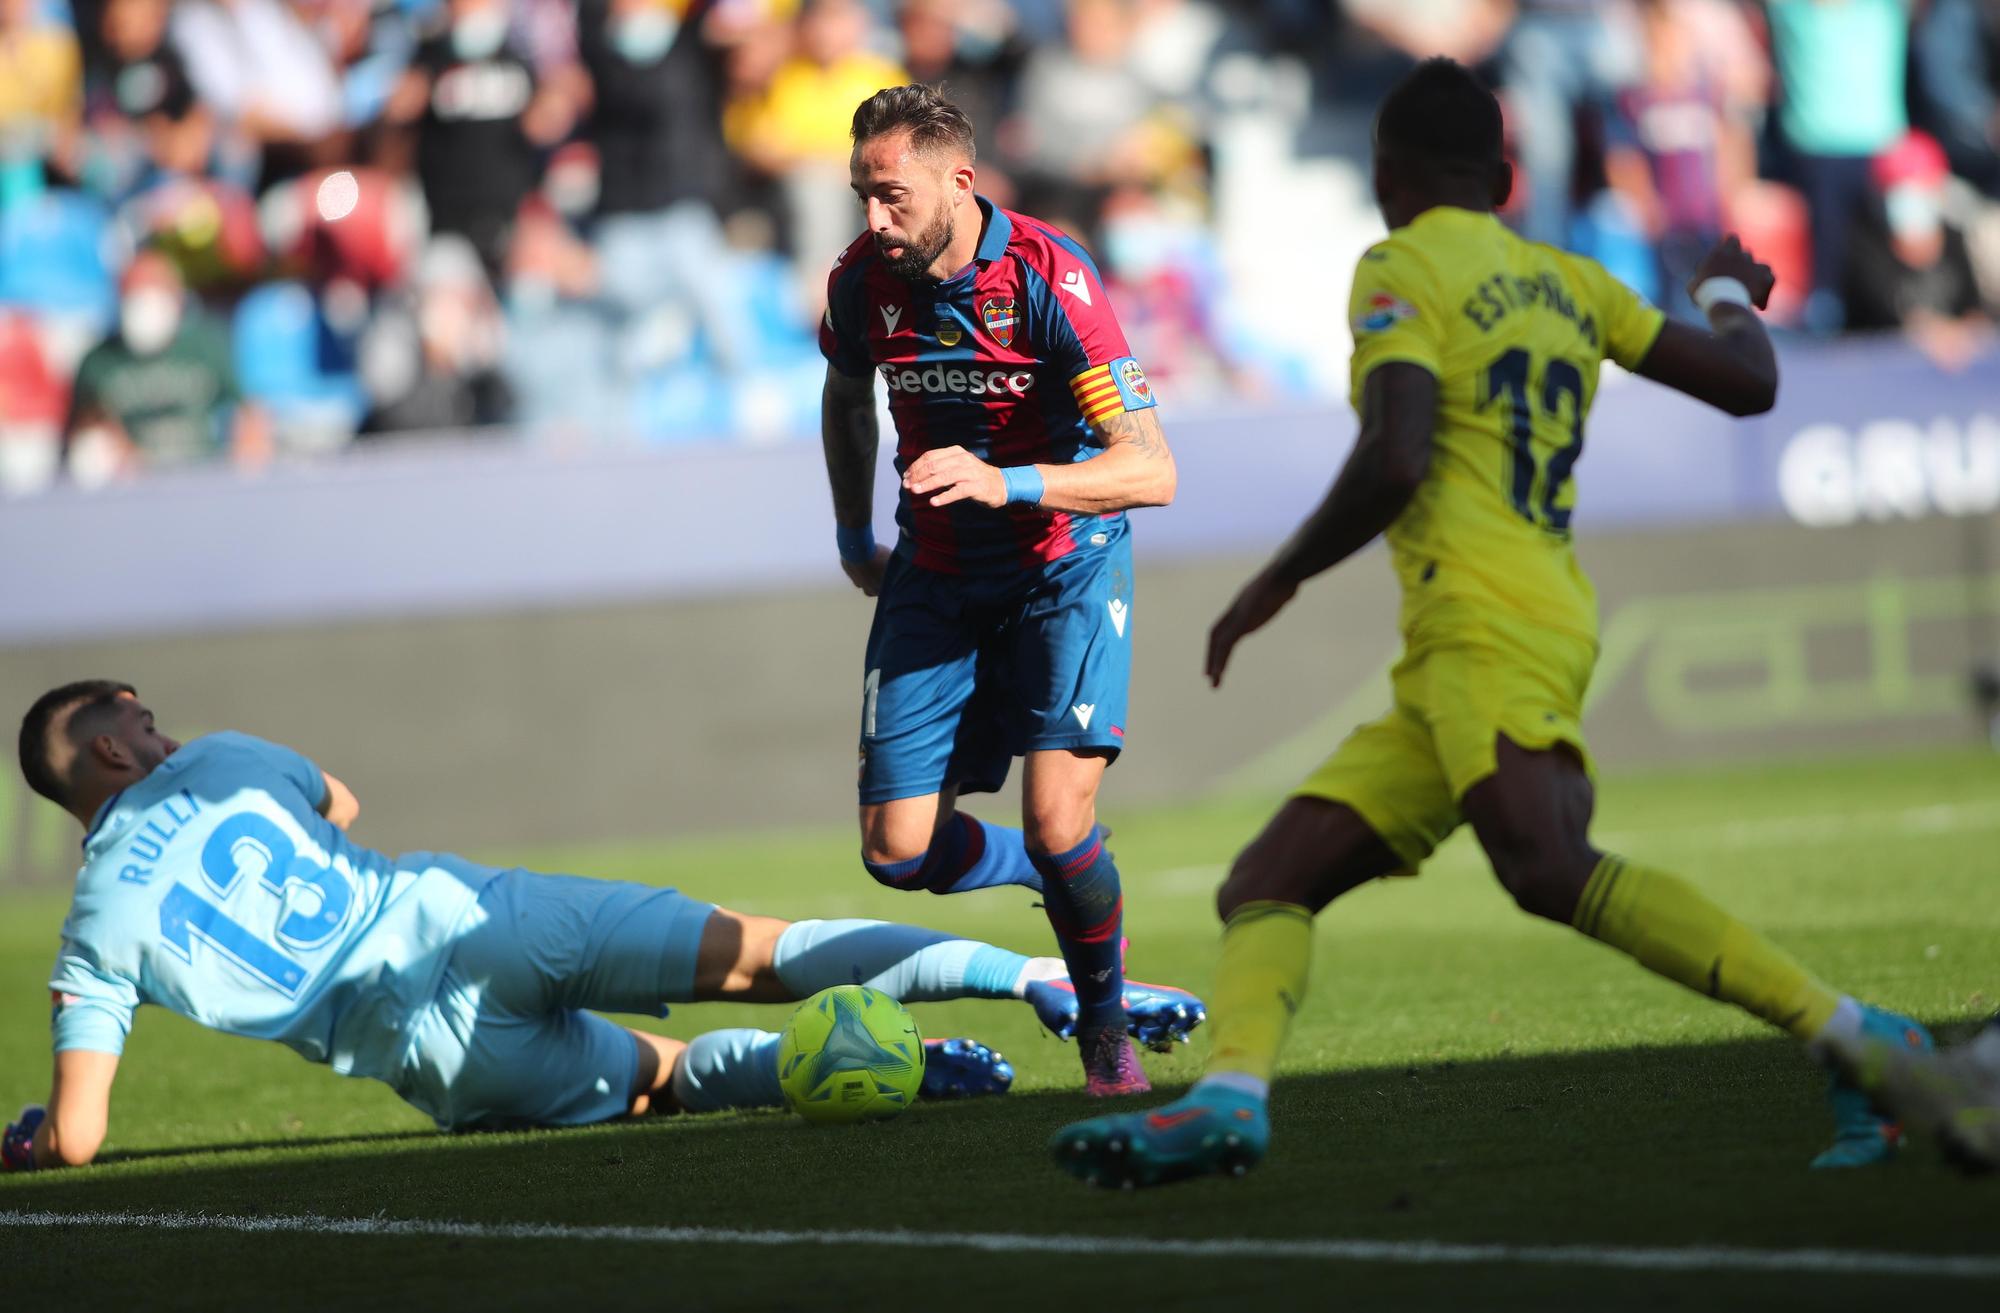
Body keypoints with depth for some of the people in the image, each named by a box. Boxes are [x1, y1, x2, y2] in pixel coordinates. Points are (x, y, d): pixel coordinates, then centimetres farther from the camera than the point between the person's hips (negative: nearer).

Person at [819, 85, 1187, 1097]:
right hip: (935, 576, 4)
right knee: (898, 852, -6)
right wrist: (853, 535, 17)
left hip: (1065, 565, -4)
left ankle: (1104, 1026, 6)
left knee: (1058, 820, -21)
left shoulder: (1048, 278, -24)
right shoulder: (864, 280, -10)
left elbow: (1152, 469, -29)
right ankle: (1052, 872, 27)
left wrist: (1006, 483, -41)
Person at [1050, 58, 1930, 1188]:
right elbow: (1747, 382, 23)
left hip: (1488, 618, -9)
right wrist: (1730, 299, 46)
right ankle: (1231, 1098, -21)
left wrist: (1275, 584, 1)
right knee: (1266, 883, 4)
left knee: (1548, 868, -31)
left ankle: (1854, 1039, -34)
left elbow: (1397, 461, -13)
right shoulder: (1569, 282, 22)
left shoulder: (1401, 269, 1)